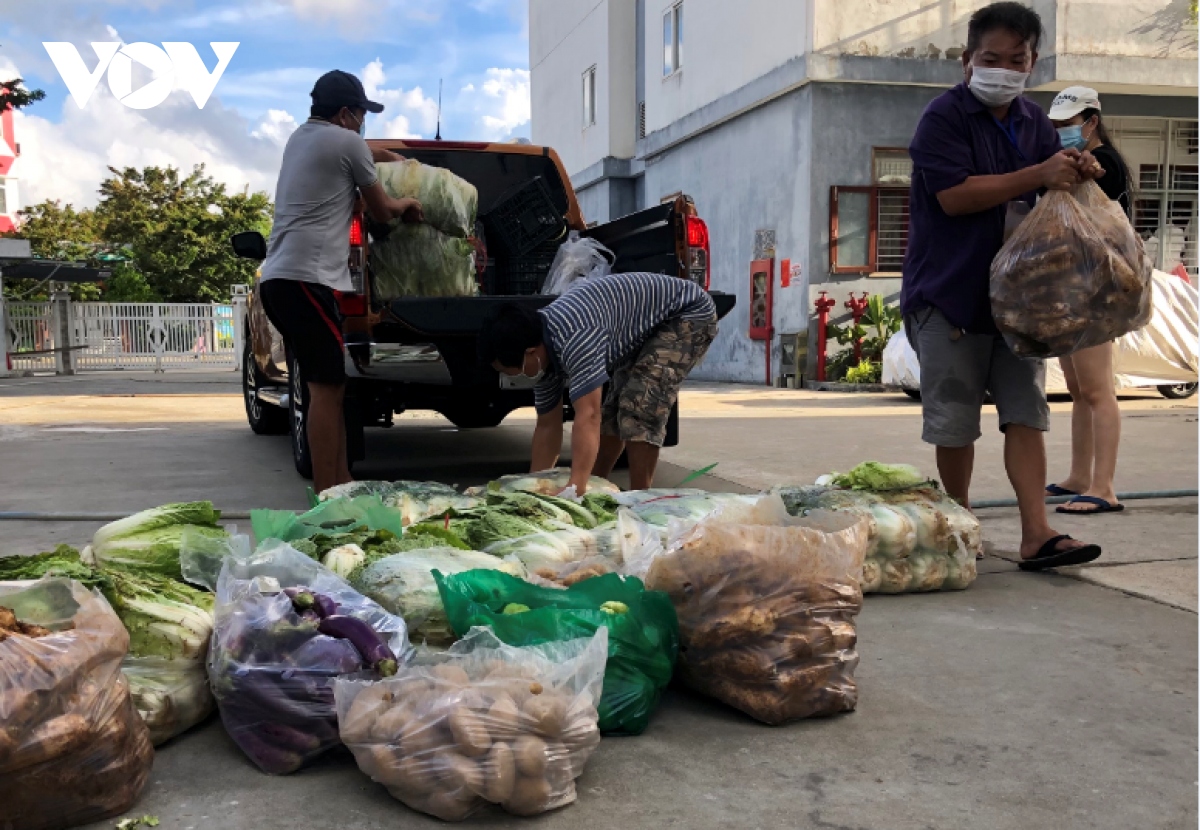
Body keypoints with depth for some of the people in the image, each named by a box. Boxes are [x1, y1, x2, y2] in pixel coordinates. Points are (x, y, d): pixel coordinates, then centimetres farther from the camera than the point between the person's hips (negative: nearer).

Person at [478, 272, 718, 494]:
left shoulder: (574, 338, -37)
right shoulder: (543, 353, -7)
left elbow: (588, 417, -43)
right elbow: (547, 426, 1)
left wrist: (575, 489, -47)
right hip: (646, 333, 9)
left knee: (639, 411, -21)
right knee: (611, 413, 10)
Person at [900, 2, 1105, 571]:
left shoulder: (1034, 124, 14)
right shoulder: (943, 117, -7)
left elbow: (1054, 200, 20)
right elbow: (954, 196, -19)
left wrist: (1078, 175, -3)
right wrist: (1039, 176, -22)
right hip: (950, 291, -6)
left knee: (1026, 412, 0)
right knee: (954, 420, 2)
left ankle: (1036, 535, 0)